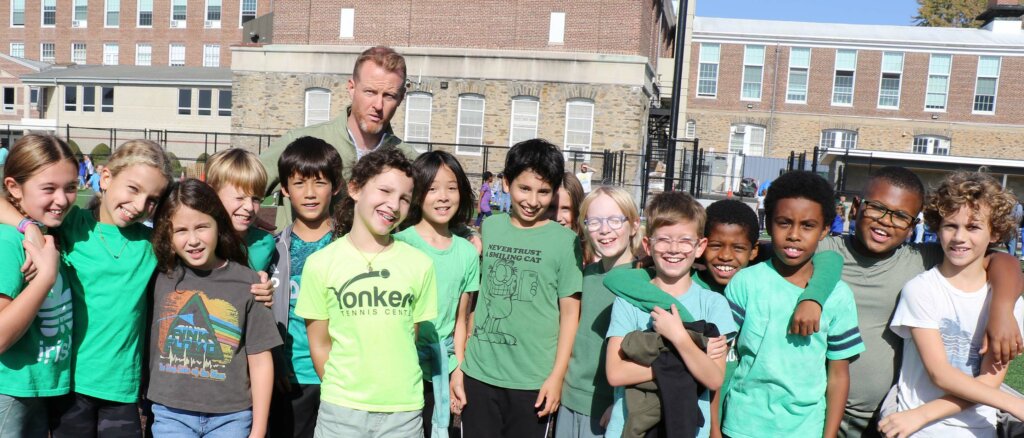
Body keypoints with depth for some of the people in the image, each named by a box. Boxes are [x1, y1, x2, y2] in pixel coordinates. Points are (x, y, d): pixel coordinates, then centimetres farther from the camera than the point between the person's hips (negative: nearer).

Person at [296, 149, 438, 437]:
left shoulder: (419, 265, -4)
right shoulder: (320, 264, -5)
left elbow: (409, 337, 5)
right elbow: (319, 345, 1)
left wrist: (392, 390, 2)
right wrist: (343, 392, 0)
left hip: (404, 409, 1)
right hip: (340, 409, 0)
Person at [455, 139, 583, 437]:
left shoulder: (565, 241, -5)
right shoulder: (488, 228, 3)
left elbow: (570, 313, -3)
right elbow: (472, 300, 6)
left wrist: (557, 376, -6)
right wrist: (458, 364, 6)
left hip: (534, 379, -2)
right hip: (478, 373, 2)